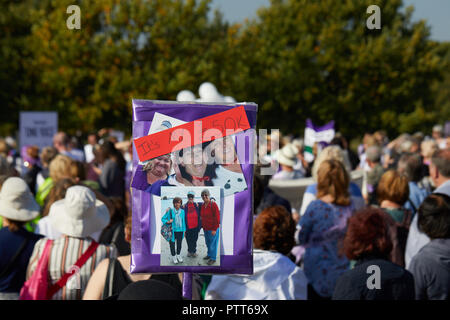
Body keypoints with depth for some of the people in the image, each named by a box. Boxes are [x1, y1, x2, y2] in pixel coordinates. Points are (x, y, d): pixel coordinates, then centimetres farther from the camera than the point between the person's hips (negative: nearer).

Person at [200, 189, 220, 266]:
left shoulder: (213, 205, -17)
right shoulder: (202, 206, 6)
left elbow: (217, 218, -17)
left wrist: (214, 229, -18)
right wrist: (202, 226, 11)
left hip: (213, 229, -7)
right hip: (205, 228, 7)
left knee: (213, 243, 1)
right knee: (207, 242, 19)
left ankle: (213, 258, 11)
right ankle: (209, 255, 36)